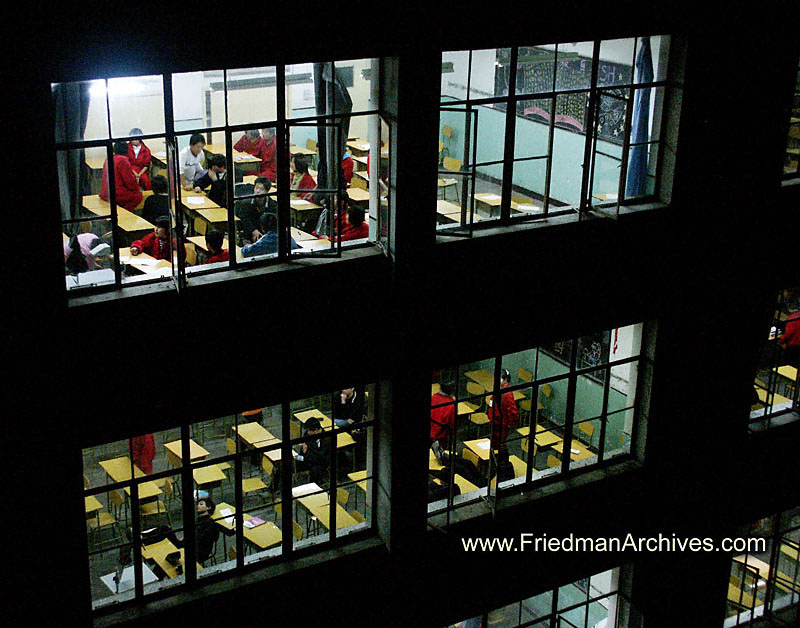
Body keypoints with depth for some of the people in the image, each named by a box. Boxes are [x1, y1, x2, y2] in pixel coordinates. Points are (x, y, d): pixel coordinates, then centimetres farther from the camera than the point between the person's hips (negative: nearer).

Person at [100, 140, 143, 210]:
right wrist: (137, 188, 8)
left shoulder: (107, 160, 14)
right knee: (138, 195, 2)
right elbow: (129, 180, -12)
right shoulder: (122, 160, -12)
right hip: (116, 195, -9)